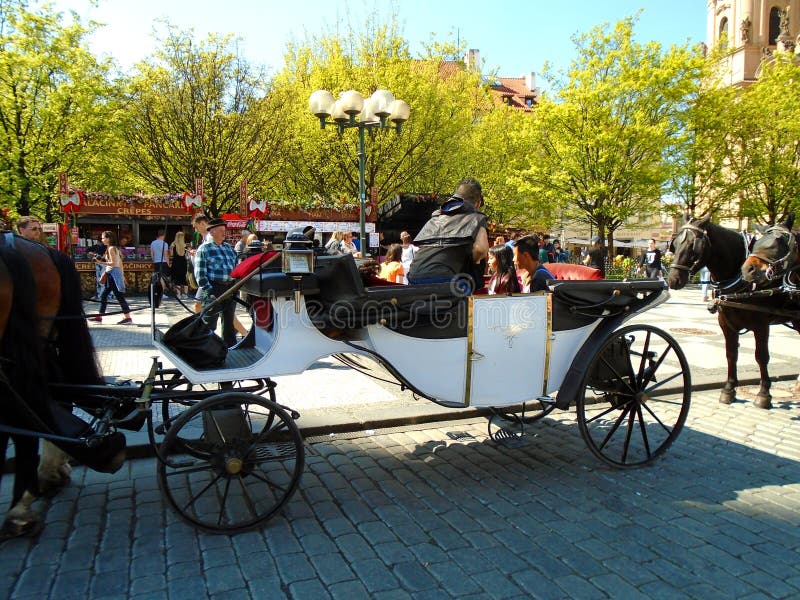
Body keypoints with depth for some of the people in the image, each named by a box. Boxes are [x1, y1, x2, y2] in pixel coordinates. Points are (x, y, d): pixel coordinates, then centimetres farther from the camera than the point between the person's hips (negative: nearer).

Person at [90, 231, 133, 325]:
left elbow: (113, 263, -19)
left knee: (119, 296, -9)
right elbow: (120, 262, 18)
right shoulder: (115, 248, 15)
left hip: (113, 274, -10)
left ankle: (128, 318, -8)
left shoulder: (111, 248, -12)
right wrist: (122, 275, 20)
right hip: (112, 274, 10)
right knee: (104, 295, 14)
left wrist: (101, 262, -18)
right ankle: (99, 317, 21)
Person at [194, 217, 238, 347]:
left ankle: (230, 345, 24)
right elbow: (200, 273, -9)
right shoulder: (204, 249, -2)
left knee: (229, 321, 14)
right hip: (214, 288, -6)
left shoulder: (229, 248, 16)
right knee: (210, 323, 0)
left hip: (231, 288, 6)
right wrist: (208, 290, -17)